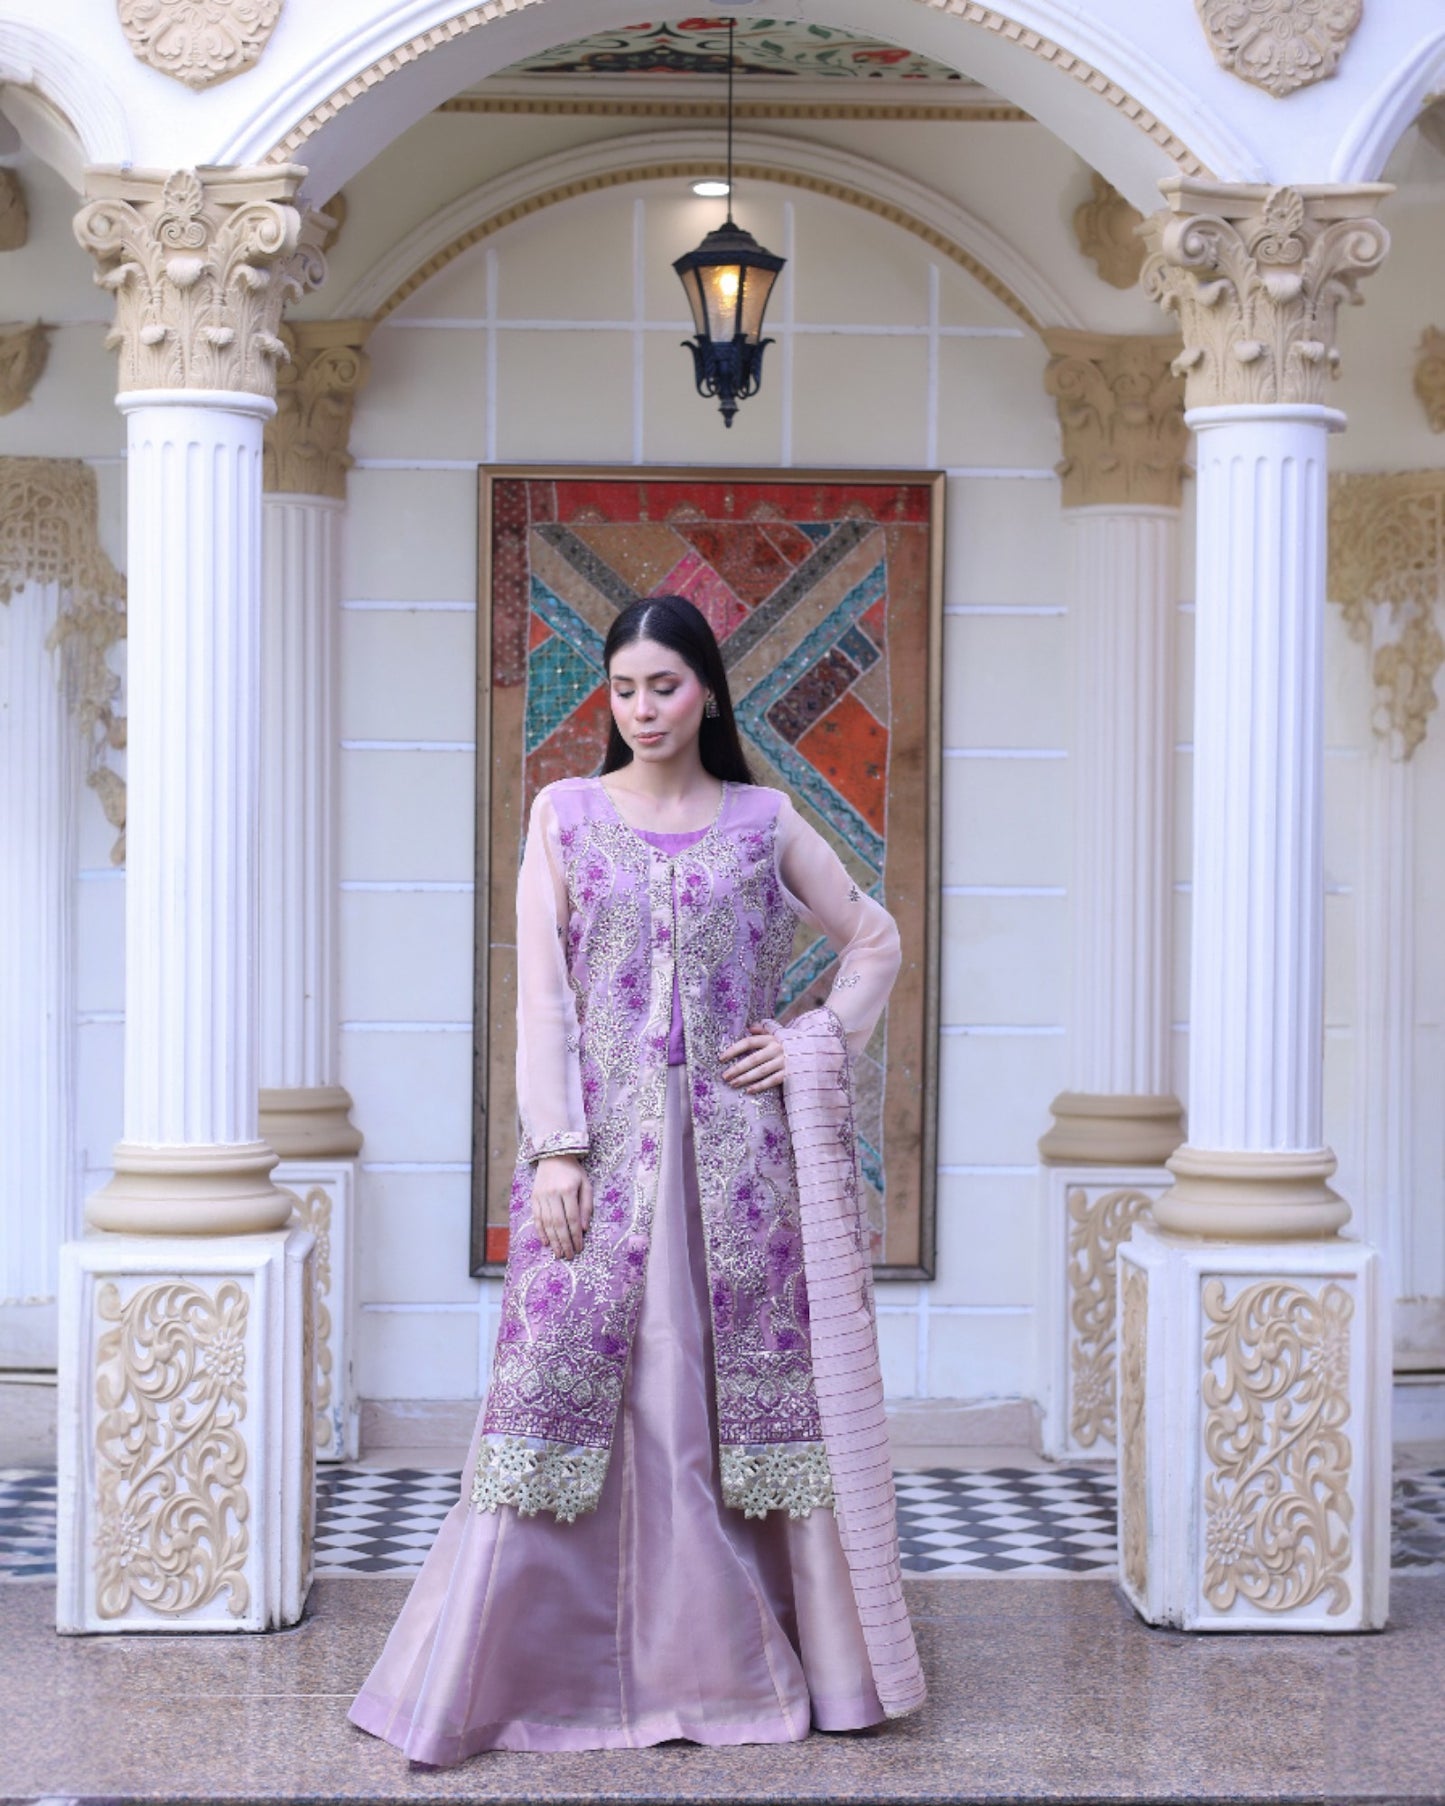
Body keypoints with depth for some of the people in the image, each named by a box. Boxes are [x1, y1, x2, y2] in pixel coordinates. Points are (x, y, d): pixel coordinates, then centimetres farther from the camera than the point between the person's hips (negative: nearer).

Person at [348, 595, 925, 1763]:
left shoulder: (765, 821, 8)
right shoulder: (564, 815, 6)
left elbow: (876, 942, 16)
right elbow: (542, 992, 0)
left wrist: (821, 1043, 2)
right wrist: (555, 1149, -8)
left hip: (737, 1146, 1)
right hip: (602, 1145, -1)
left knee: (751, 1389, 2)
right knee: (571, 1388, -4)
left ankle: (751, 1664, 14)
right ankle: (496, 1672, 3)